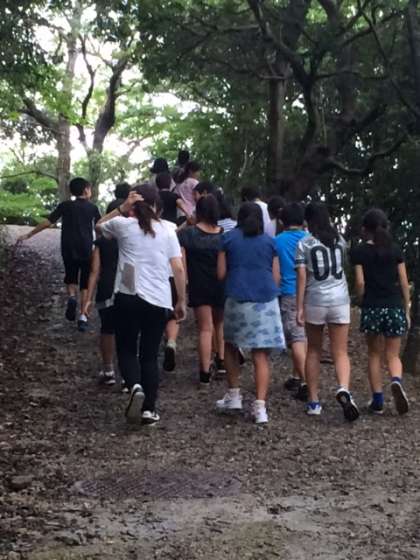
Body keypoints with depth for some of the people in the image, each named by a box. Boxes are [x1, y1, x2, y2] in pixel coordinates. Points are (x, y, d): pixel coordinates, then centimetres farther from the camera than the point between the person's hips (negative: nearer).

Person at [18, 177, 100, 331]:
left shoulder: (65, 205, 0)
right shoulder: (92, 208, 1)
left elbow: (47, 222, -3)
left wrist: (29, 235, 4)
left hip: (68, 250, 1)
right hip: (86, 250, -1)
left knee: (70, 278, 21)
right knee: (85, 284, 8)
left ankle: (72, 297, -8)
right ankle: (83, 317, 1)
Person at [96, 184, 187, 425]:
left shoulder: (123, 225, 1)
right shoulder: (167, 231, 6)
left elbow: (99, 226, 24)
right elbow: (179, 269, 3)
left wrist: (121, 209, 11)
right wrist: (182, 301, 10)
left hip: (128, 297, -2)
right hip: (159, 301, 2)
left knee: (126, 349, 12)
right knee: (150, 355, 12)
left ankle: (135, 387, -15)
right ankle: (149, 409, 11)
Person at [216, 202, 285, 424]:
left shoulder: (229, 238, 6)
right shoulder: (270, 241, 10)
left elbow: (221, 274, 4)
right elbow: (276, 278, 10)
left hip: (238, 300, -1)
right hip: (266, 301, 1)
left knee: (230, 345, 21)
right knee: (261, 355, 1)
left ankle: (234, 395, 23)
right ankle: (260, 406, -6)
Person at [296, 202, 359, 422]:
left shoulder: (304, 243, -3)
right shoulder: (339, 239, 7)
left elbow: (301, 277, -8)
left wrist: (299, 308, -6)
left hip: (314, 301, -1)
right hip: (339, 300, 1)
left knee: (314, 350, 13)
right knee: (340, 352, 4)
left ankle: (313, 402, 15)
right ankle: (344, 389, -23)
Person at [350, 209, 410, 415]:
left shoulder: (359, 252, -1)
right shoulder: (395, 250, 4)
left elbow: (360, 282, -6)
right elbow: (404, 283, 4)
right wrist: (406, 310, 11)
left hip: (372, 307, -1)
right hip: (395, 307, 1)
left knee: (374, 355, 12)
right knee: (393, 355, 10)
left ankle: (377, 401, 10)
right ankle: (396, 381, -21)